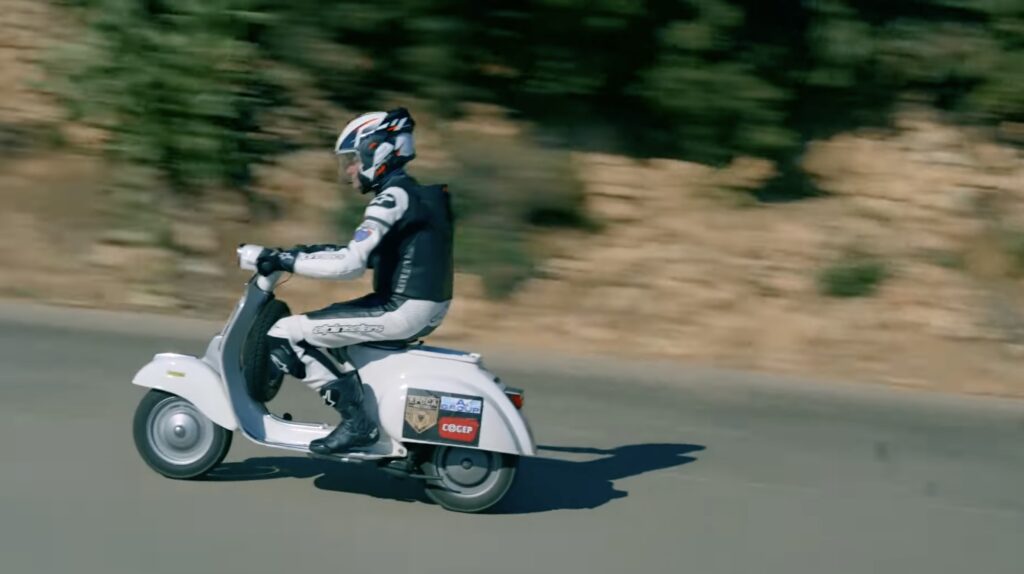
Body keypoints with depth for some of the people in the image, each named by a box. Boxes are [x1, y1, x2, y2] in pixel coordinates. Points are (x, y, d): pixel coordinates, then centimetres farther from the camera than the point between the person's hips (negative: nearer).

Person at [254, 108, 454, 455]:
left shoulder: (394, 197, -14)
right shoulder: (415, 193, 15)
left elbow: (350, 264, -23)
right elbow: (367, 253, 24)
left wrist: (287, 261, -15)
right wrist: (308, 253, 18)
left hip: (402, 309, -10)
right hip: (426, 306, 10)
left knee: (285, 334, -9)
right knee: (318, 324, 27)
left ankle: (355, 420, -10)